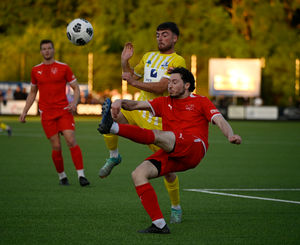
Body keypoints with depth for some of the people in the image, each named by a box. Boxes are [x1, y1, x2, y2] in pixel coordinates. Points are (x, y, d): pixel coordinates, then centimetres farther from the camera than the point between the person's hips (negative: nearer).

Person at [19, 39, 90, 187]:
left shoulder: (63, 68, 2)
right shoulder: (35, 70, 10)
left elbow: (76, 88, 5)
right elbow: (32, 93, 21)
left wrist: (74, 103, -14)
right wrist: (24, 112, 15)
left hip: (64, 111, -1)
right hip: (46, 114, 2)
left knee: (71, 141, -16)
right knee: (56, 147, -5)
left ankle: (81, 175, -15)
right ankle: (62, 176, 13)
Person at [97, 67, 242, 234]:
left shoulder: (200, 101, 14)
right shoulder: (164, 102, 27)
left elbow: (219, 120, 0)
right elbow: (136, 105, 18)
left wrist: (230, 136, -21)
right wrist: (121, 102, -4)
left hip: (194, 148, -6)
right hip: (170, 155, 6)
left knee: (157, 135, -31)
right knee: (138, 174, -16)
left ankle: (113, 127, -50)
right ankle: (159, 224, -18)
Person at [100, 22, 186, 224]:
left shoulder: (178, 61, -7)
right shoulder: (149, 57, 15)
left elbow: (161, 87, -17)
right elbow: (132, 76, 27)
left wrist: (134, 83, -16)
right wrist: (125, 61, 9)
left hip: (159, 121, -5)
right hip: (138, 111, 5)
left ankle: (176, 208, 19)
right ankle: (114, 157, -1)